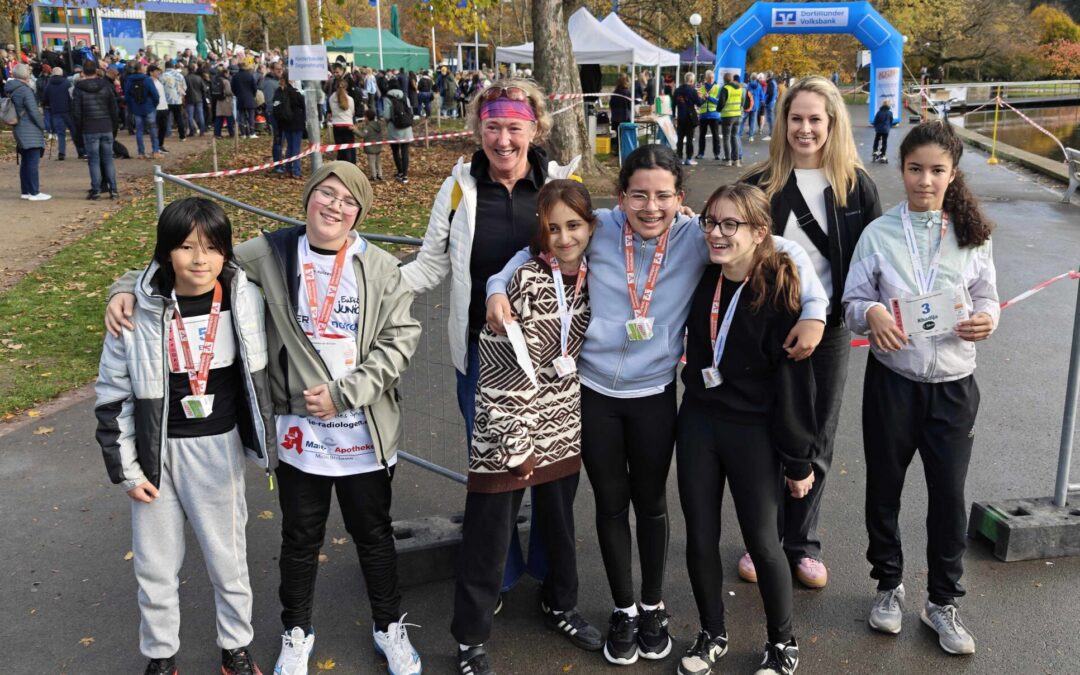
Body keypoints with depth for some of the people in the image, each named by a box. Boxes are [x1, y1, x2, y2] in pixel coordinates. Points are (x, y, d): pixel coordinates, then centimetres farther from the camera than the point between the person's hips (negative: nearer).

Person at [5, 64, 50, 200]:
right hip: (30, 131, -9)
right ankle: (34, 193, -9)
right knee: (33, 161, -8)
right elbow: (34, 111, -15)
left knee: (25, 162, 14)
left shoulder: (10, 90, 12)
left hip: (19, 130, 9)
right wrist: (42, 126, -3)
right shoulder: (25, 90, -15)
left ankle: (25, 191, 18)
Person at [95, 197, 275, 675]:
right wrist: (125, 468, -4)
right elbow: (112, 393, -4)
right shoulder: (140, 310, -13)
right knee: (155, 565, 13)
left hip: (218, 448, 0)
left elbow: (257, 373, 7)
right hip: (157, 451, 0)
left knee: (228, 557, 13)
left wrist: (264, 441, 9)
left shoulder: (245, 300, -10)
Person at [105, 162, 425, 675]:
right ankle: (296, 632, 41)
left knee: (373, 533, 17)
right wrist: (127, 289, -10)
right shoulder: (271, 255, -4)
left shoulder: (382, 268, -5)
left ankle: (389, 627, 40)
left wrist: (344, 394, -15)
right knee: (300, 538, 17)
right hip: (300, 429, 0)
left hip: (366, 431, 0)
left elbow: (400, 338, -8)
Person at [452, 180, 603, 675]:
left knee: (559, 525, 23)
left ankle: (560, 605, 46)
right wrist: (514, 442, -16)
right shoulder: (522, 281, -19)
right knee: (487, 539, 6)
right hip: (507, 432, -6)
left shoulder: (590, 277, 1)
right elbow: (497, 367, -18)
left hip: (562, 429, 6)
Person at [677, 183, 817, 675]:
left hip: (753, 431, -5)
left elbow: (794, 379, -14)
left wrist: (798, 460, -11)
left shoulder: (780, 289, -16)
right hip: (697, 422, 5)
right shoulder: (703, 280, 0)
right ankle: (712, 635, 33)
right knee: (700, 537, 12)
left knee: (761, 541, 7)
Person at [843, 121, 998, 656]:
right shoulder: (879, 233, -4)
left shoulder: (973, 235, 0)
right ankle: (889, 584, 35)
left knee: (949, 495, 6)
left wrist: (987, 319, -15)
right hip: (892, 380, 0)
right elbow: (852, 301, -1)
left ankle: (942, 601, 27)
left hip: (953, 384, 1)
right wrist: (871, 314, -23)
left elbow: (987, 296, 7)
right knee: (883, 487, 12)